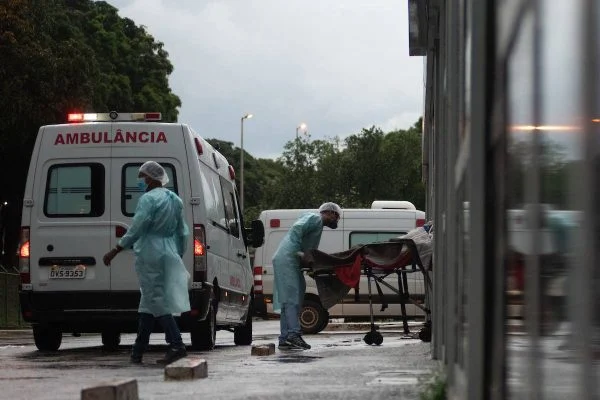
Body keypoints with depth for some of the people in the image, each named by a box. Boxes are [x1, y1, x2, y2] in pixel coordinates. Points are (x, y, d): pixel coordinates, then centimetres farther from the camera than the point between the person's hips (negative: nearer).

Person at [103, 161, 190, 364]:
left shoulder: (148, 199, -12)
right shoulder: (175, 200, 16)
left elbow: (136, 229, -17)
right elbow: (183, 233, 19)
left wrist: (115, 251, -13)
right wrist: (178, 256, 27)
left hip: (150, 255, -9)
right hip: (169, 255, 9)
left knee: (157, 301, -8)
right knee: (148, 302, 12)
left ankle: (177, 346, -17)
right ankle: (138, 351, 15)